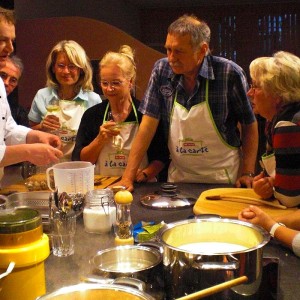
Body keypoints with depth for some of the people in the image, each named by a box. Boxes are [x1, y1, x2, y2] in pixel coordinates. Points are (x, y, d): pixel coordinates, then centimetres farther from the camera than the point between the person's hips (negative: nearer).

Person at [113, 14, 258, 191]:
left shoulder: (229, 73, -13)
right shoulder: (162, 70, -5)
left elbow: (250, 125, -3)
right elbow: (149, 124, -6)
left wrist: (248, 174, -11)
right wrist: (128, 177, -13)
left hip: (222, 178, -2)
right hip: (178, 177, 2)